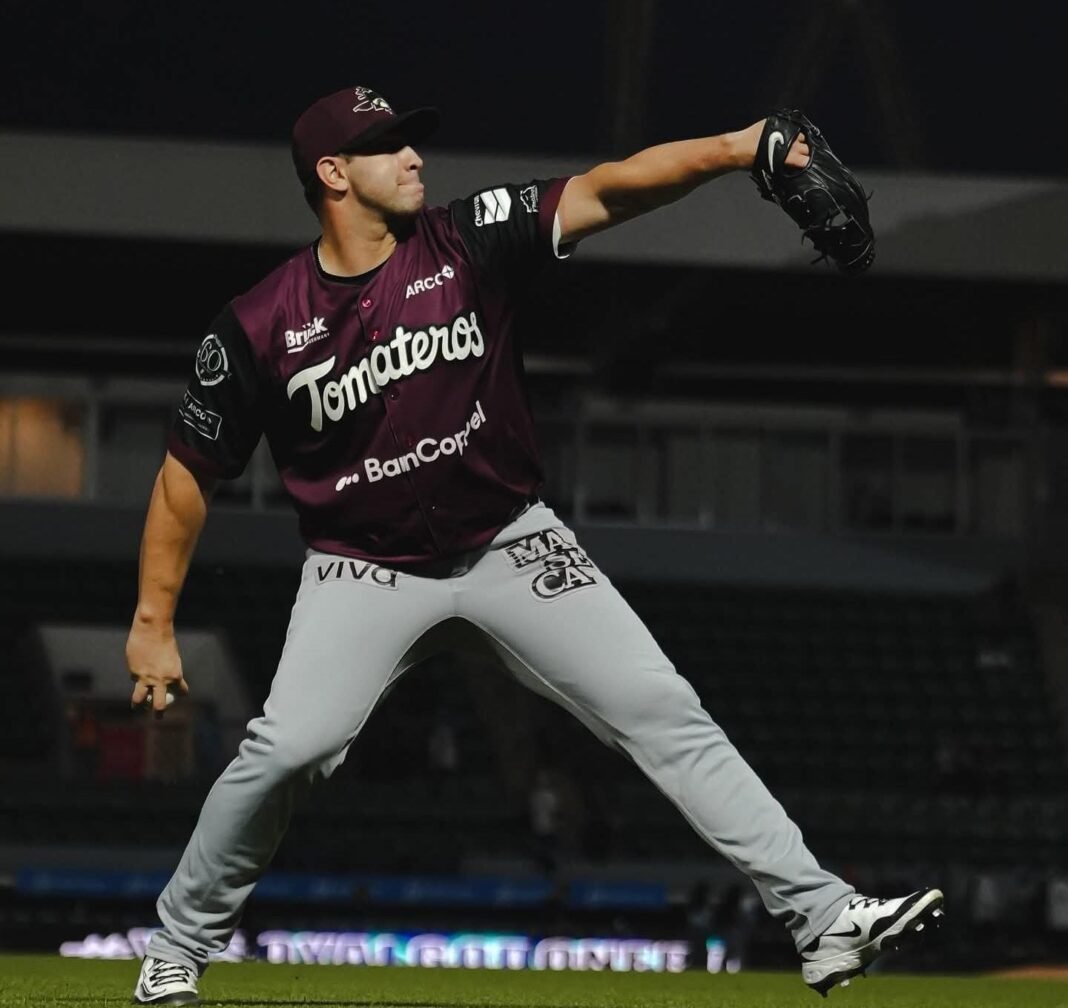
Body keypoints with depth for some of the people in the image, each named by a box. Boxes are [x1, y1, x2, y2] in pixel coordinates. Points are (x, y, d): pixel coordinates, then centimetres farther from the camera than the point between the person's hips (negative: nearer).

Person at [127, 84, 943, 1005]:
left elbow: (604, 192, -21)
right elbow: (189, 474, -3)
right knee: (287, 748, -21)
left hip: (509, 544, 2)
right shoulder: (259, 329, -12)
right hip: (366, 571, -2)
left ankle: (820, 916, -8)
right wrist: (153, 624, -3)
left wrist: (730, 150, -37)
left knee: (661, 711, -7)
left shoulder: (468, 243, -9)